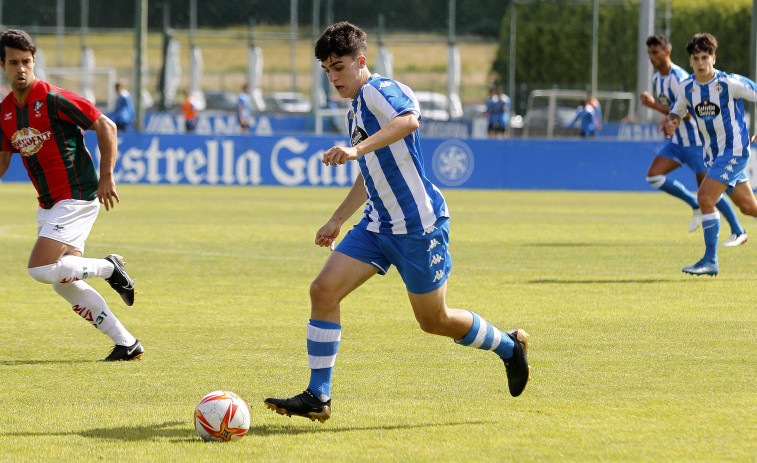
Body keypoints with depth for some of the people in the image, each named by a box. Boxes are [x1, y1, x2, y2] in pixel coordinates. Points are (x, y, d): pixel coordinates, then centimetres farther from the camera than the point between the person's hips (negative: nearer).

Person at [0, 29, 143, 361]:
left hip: (76, 197, -8)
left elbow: (106, 126, -12)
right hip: (48, 204, 8)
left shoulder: (54, 100, -15)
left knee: (40, 269, -19)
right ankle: (127, 344, 12)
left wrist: (106, 177, -15)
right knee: (64, 285, 5)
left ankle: (109, 267, 3)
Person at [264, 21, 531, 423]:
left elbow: (408, 120, -38)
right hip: (378, 224, 9)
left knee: (434, 320, 3)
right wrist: (337, 221, 30)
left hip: (420, 225, -9)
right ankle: (318, 397, -5)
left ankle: (509, 346, 30)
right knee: (324, 290, -8)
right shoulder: (355, 110, 15)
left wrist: (357, 149, -48)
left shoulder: (379, 90, -14)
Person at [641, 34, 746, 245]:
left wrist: (654, 105, -25)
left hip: (696, 140, -9)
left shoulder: (678, 78, -20)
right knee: (653, 176, -5)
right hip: (677, 140, 9)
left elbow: (686, 114, -26)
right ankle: (696, 206, 7)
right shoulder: (657, 79, 9)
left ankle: (739, 232, 5)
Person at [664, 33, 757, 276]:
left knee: (705, 198, -18)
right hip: (713, 153, 7)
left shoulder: (730, 83, -16)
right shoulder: (686, 88, 0)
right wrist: (671, 124, -10)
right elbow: (677, 112, 14)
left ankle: (710, 261, -12)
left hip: (734, 150, -7)